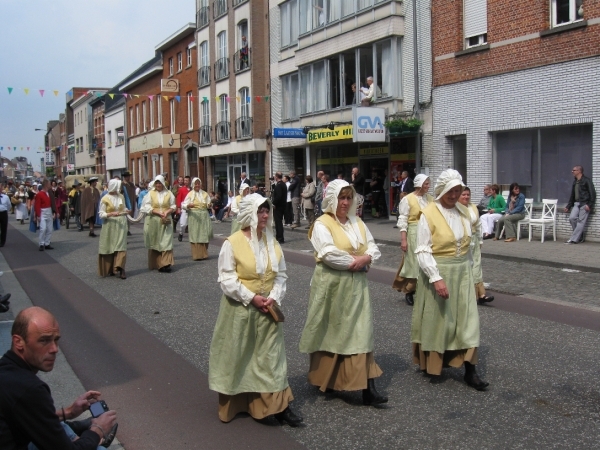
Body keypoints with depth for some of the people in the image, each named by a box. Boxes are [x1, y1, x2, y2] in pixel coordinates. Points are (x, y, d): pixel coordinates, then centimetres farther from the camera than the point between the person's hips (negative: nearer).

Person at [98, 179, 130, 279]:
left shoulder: (121, 197, 8)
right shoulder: (105, 199, -5)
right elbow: (101, 214, -6)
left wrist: (127, 211, -4)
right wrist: (111, 214, -22)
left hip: (121, 224, 3)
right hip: (110, 225, -3)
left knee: (121, 246, -6)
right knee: (109, 247, 4)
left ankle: (120, 268, -11)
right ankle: (110, 269, 15)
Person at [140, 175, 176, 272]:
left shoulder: (168, 193, 7)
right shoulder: (150, 193, 4)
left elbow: (173, 206, 6)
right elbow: (147, 207, -4)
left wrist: (167, 212, -13)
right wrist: (159, 213, -15)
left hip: (166, 221, 0)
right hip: (153, 221, 0)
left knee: (166, 242, -8)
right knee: (154, 242, 4)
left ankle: (166, 263, -11)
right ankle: (155, 264, 11)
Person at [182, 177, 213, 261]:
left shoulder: (204, 194, 12)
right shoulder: (190, 194, 3)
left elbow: (208, 205, 13)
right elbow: (184, 205, -4)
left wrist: (209, 205, -10)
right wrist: (189, 205, -25)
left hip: (204, 216, 3)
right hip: (194, 216, -3)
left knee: (204, 234, 1)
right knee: (195, 235, -4)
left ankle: (204, 254, 12)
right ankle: (196, 255, -1)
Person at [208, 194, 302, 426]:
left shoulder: (272, 241, 4)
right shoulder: (232, 243, -11)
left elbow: (280, 274, 6)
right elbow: (227, 279, -13)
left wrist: (274, 297, -10)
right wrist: (251, 298, -18)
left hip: (267, 309, 4)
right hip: (240, 309, -4)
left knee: (271, 355, 4)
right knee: (238, 356, 9)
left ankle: (278, 406, 8)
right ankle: (234, 403, 27)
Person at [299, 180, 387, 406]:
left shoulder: (358, 223, 12)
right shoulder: (322, 224, -8)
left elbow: (373, 247, 9)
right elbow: (329, 254, -21)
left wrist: (366, 258, -12)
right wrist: (353, 262, -14)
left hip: (357, 285, 5)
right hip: (332, 286, -5)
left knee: (360, 333, 2)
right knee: (331, 334, 7)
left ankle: (367, 388, 3)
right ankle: (325, 381, 25)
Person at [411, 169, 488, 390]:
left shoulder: (464, 212, 5)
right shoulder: (428, 214, -12)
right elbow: (422, 251, -16)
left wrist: (468, 269, 14)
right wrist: (436, 278, -23)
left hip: (462, 271, 5)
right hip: (437, 272, -5)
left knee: (467, 318, 3)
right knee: (436, 319, 7)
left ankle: (470, 370, 10)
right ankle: (431, 366, 24)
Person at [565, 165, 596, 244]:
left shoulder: (586, 181, -5)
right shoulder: (575, 182, 18)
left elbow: (592, 193, -9)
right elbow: (572, 195, 23)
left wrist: (589, 205, -17)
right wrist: (568, 206, 20)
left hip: (584, 204, -7)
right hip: (576, 204, 7)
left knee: (581, 221, -7)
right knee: (572, 218, -8)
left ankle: (574, 239, -10)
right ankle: (580, 237, 5)